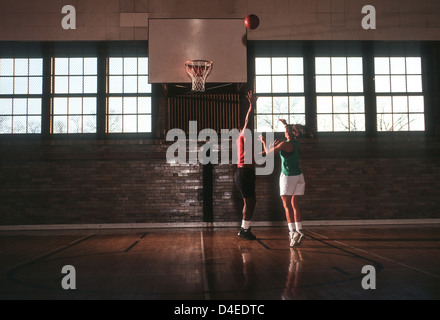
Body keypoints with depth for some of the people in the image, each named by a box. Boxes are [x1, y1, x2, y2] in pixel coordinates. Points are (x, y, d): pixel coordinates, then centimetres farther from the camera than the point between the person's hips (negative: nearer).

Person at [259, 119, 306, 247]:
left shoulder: (284, 144, -15)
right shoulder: (296, 144, 7)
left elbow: (268, 153, -8)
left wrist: (264, 142, 8)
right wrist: (285, 124, 43)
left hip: (288, 177, -7)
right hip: (299, 176, 7)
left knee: (287, 205, -4)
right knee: (295, 205, 11)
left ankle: (293, 231, -14)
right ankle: (299, 231, 10)